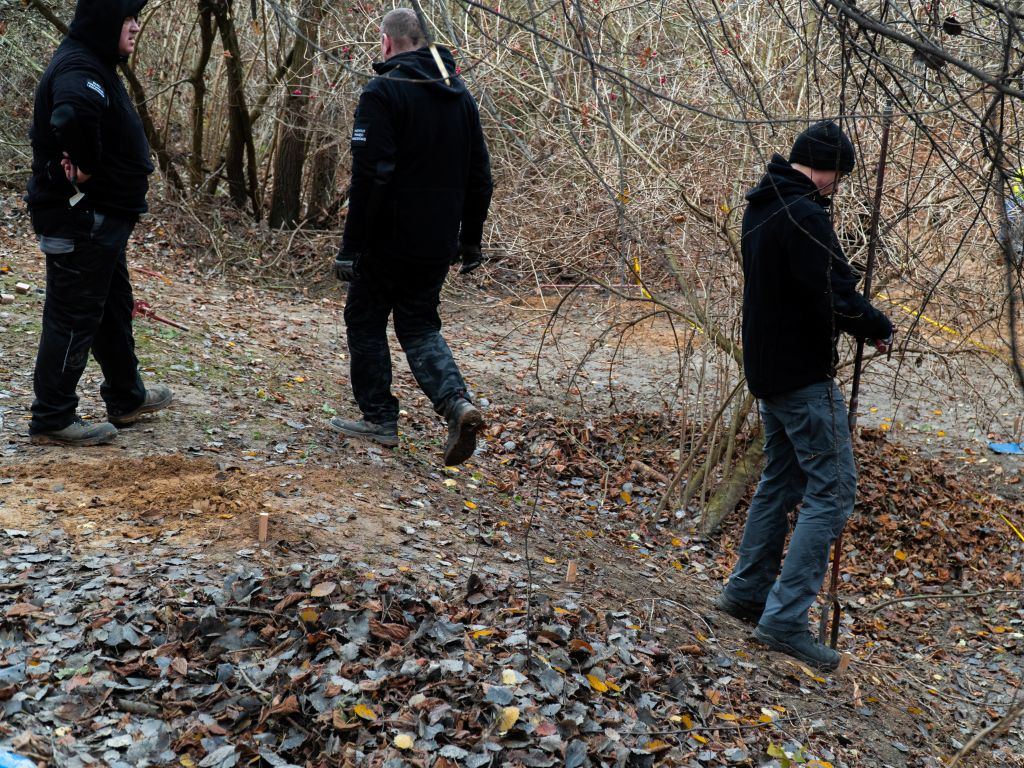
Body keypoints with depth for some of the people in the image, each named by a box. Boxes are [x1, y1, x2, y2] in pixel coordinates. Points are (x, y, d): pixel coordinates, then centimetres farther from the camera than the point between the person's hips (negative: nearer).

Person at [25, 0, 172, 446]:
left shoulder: (94, 64, 13)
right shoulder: (79, 68, -20)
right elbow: (72, 117, -43)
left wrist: (85, 164, 3)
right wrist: (87, 169, -27)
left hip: (98, 217, 10)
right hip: (81, 218, -10)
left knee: (114, 309, 20)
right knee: (73, 317, -1)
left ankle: (126, 398, 34)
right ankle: (51, 419, 9)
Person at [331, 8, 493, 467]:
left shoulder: (383, 93, -12)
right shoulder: (460, 96, 10)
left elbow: (370, 178, -19)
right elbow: (479, 177, 13)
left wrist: (350, 247, -15)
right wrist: (470, 241, 19)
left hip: (388, 240, -6)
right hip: (437, 245, 6)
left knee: (366, 322, 12)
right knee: (419, 326, 15)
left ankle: (379, 418, 17)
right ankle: (457, 403, -7)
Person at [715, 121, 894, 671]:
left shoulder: (760, 208, 11)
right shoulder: (804, 215, -20)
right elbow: (835, 298, -25)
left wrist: (858, 321, 9)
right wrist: (880, 328, -7)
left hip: (767, 368, 10)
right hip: (804, 373, -10)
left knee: (781, 479, 20)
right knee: (832, 490, -5)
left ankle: (747, 592, 28)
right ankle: (784, 619, -7)